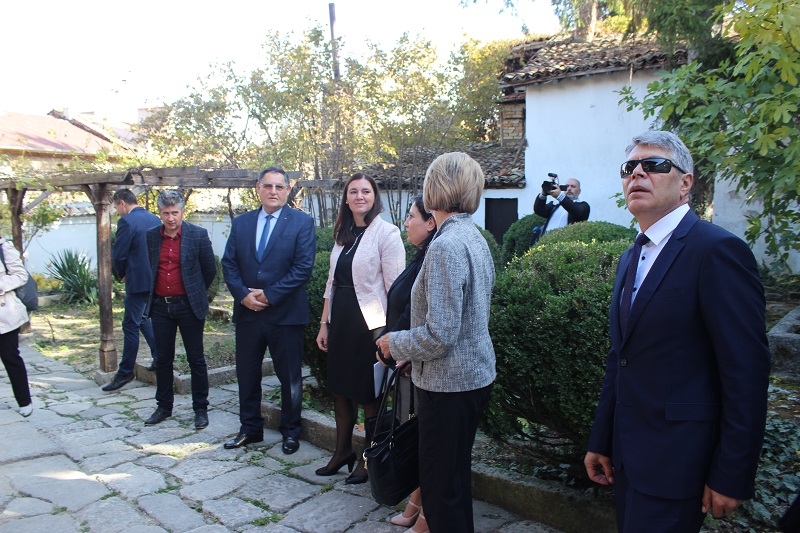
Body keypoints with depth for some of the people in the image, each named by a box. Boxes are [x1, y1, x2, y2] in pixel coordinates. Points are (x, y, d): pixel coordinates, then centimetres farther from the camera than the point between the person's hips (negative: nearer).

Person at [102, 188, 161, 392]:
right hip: (156, 280, 8)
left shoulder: (126, 221, -14)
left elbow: (118, 255, -15)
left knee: (131, 325, 0)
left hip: (138, 281, -8)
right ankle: (159, 358, 23)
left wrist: (120, 274, 4)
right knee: (143, 318, 22)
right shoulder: (154, 219, 9)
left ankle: (125, 372, 9)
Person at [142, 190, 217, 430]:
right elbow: (148, 268, 18)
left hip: (188, 305, -3)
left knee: (196, 360, 5)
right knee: (163, 360, 13)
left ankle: (201, 409, 16)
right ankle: (164, 407, 27)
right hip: (160, 306, 4)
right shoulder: (151, 236, 4)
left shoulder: (198, 235, -7)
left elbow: (210, 270, 2)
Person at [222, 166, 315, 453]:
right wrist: (243, 295, -9)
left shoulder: (302, 222, -4)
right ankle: (250, 428, 31)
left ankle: (290, 431, 25)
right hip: (247, 311, 4)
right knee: (247, 373, 14)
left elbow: (303, 268, -12)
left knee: (289, 376, 8)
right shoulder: (241, 222, 9)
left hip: (286, 312, -4)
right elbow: (229, 264, 6)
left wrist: (269, 295, -15)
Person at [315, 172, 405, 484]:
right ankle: (343, 452, 34)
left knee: (368, 395, 6)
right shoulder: (343, 235, 11)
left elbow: (396, 288, -13)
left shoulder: (386, 233, -10)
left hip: (369, 324, -7)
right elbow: (332, 282, 15)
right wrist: (324, 323, 13)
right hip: (340, 321, 7)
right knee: (340, 390, 16)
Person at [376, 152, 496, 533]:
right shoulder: (475, 238, 7)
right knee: (457, 476, 24)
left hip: (449, 383, -9)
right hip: (477, 374, 10)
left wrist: (395, 343, -7)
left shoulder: (446, 246, -22)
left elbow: (439, 335, -25)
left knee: (439, 487, 6)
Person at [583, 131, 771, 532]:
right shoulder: (631, 258, 11)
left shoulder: (717, 250, -15)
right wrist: (601, 442, 14)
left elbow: (746, 373, -17)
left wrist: (732, 477, -15)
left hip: (675, 462, -8)